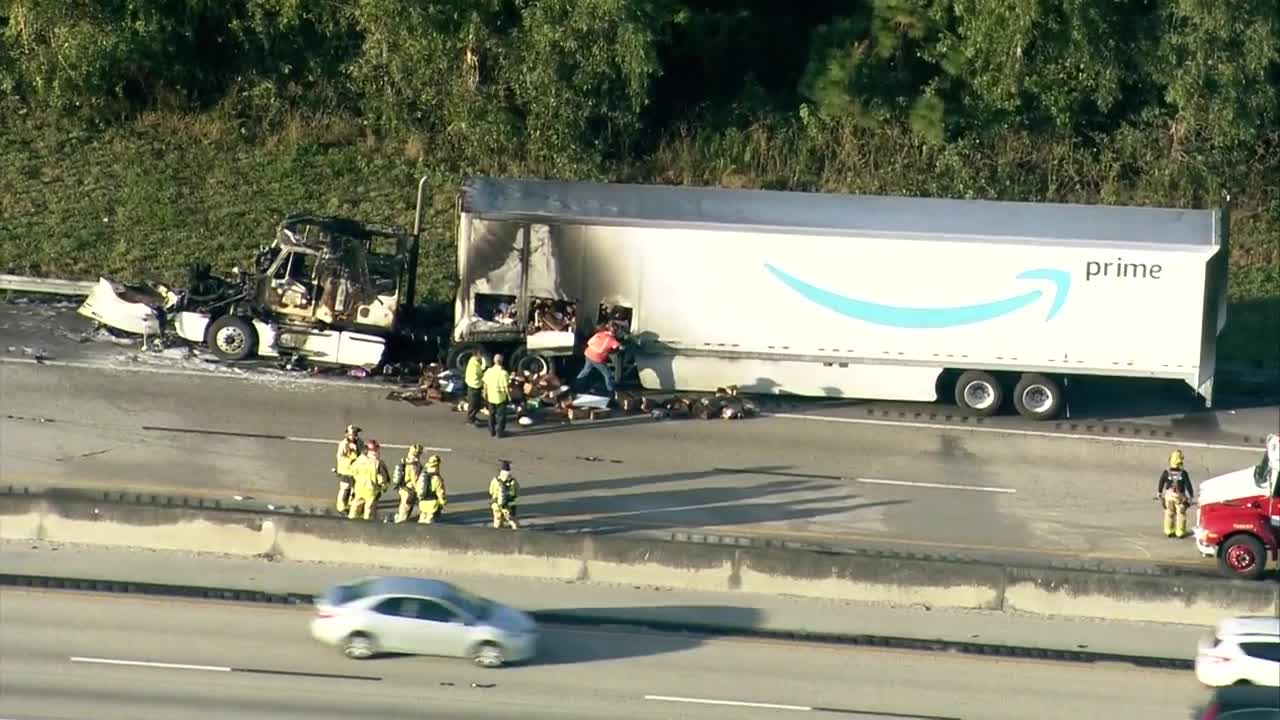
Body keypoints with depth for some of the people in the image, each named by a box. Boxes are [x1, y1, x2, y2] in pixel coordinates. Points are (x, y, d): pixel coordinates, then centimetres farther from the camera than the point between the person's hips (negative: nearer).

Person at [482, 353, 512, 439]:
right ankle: (500, 432, 7)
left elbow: (485, 384, 2)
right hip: (501, 396, -4)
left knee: (492, 414, 17)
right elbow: (506, 386, -16)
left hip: (491, 396, 4)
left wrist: (485, 393, 15)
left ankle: (492, 431, 22)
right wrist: (509, 395, -4)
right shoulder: (503, 373, -17)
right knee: (501, 415, 6)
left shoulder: (488, 371, -4)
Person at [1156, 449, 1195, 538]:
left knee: (1169, 513, 15)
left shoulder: (1166, 472, -9)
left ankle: (1168, 531, 20)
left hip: (1169, 495, 2)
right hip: (1179, 496, -2)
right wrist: (1191, 496, -2)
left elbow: (1161, 484, -1)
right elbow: (1188, 485, -12)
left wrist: (1159, 494, 13)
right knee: (1181, 514, 9)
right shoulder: (1183, 473, -15)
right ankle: (1180, 532, 11)